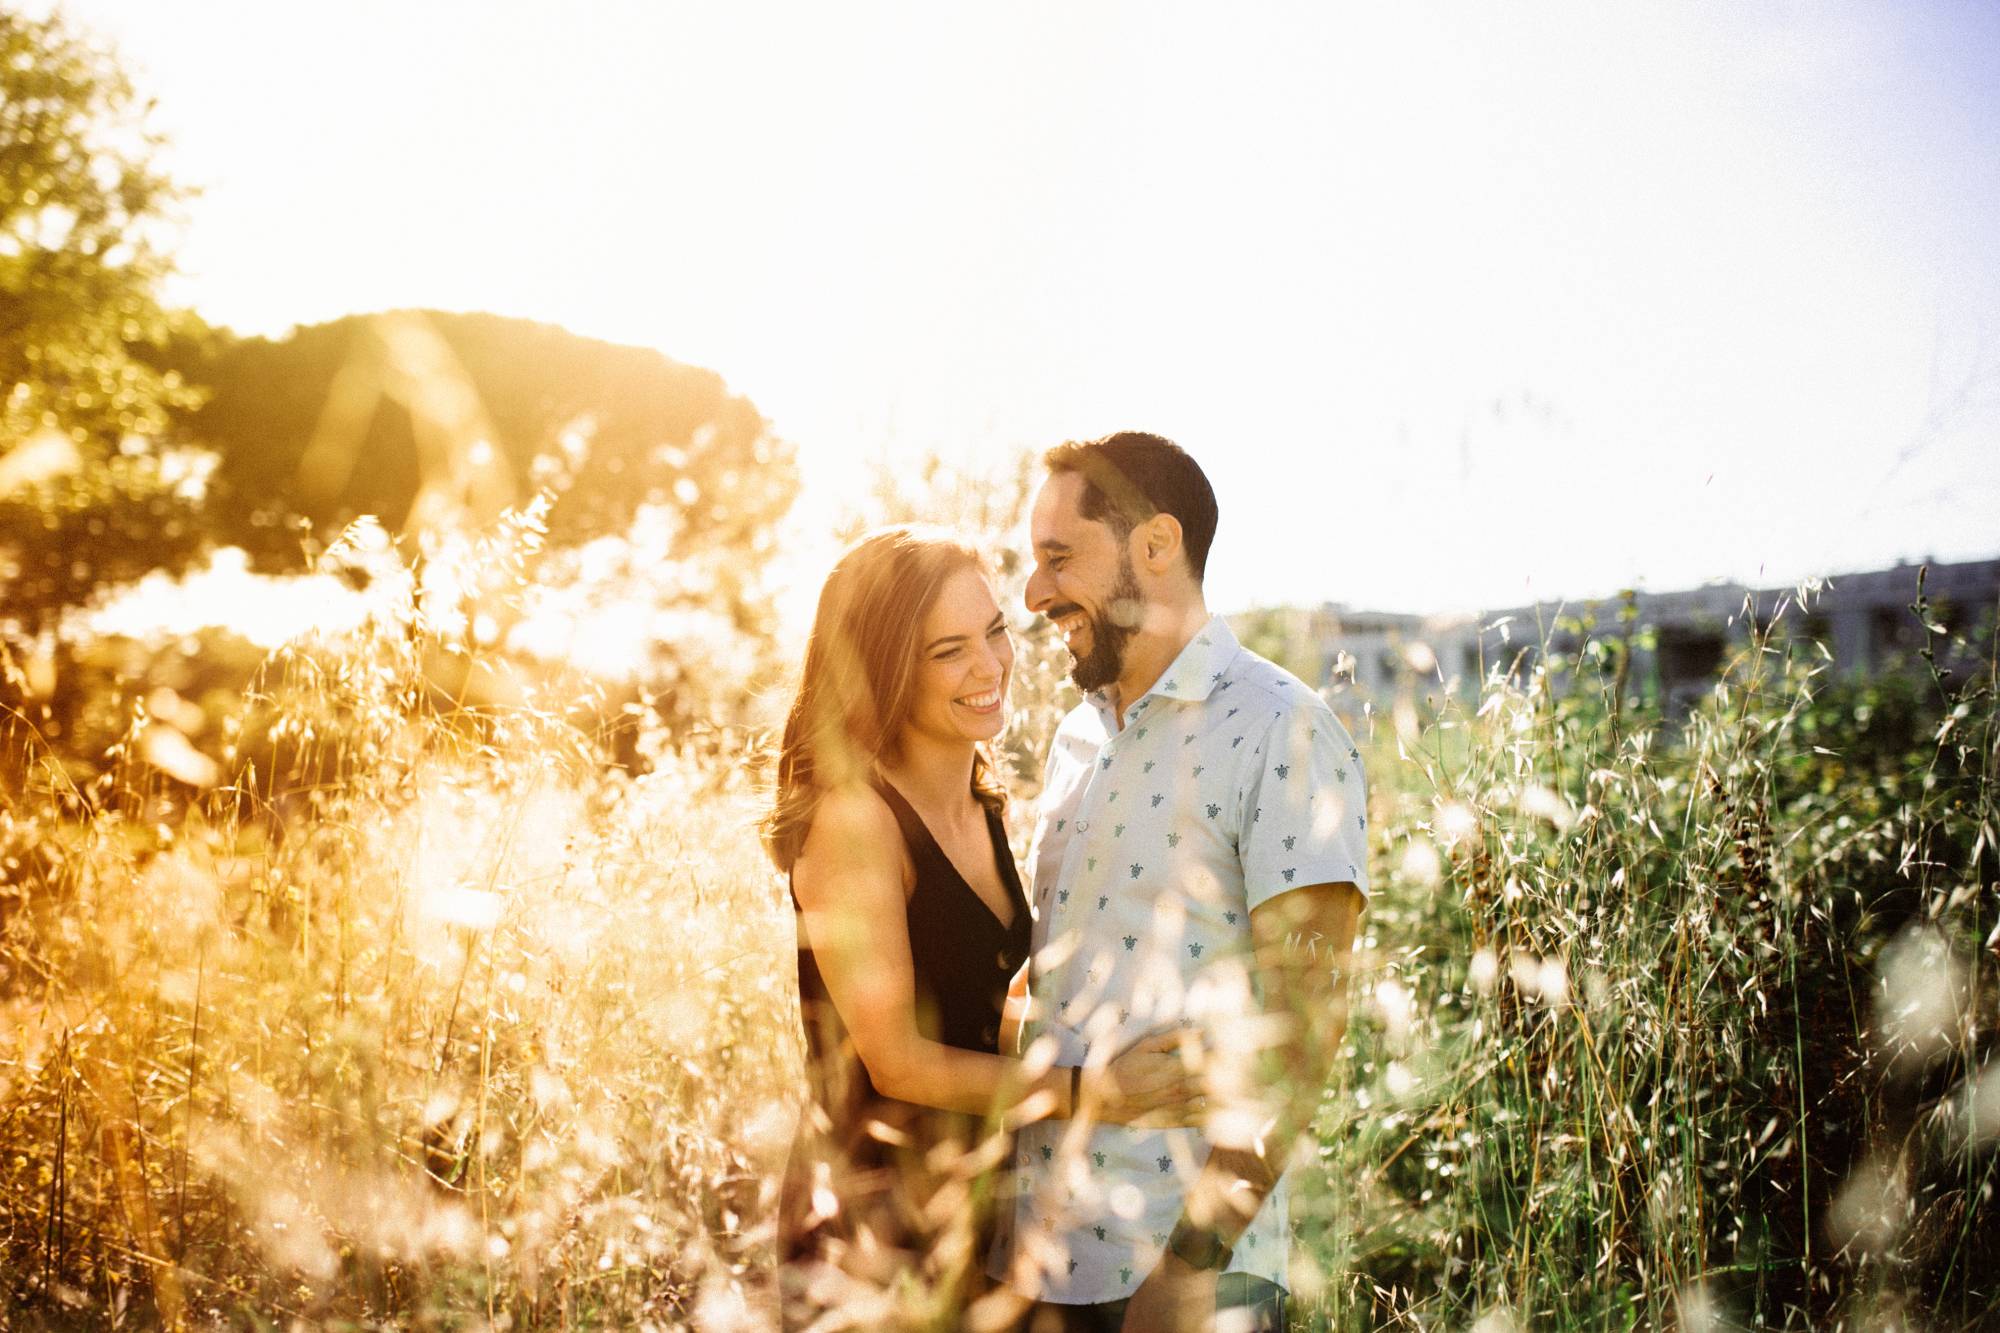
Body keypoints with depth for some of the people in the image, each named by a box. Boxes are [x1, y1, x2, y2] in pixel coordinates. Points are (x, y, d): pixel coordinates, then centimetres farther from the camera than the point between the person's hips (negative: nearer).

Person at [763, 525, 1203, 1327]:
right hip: (870, 1224, -7)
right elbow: (896, 1060, -18)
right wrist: (1088, 1091, -19)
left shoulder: (981, 805, 5)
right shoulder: (855, 819, -19)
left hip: (971, 1207, 7)